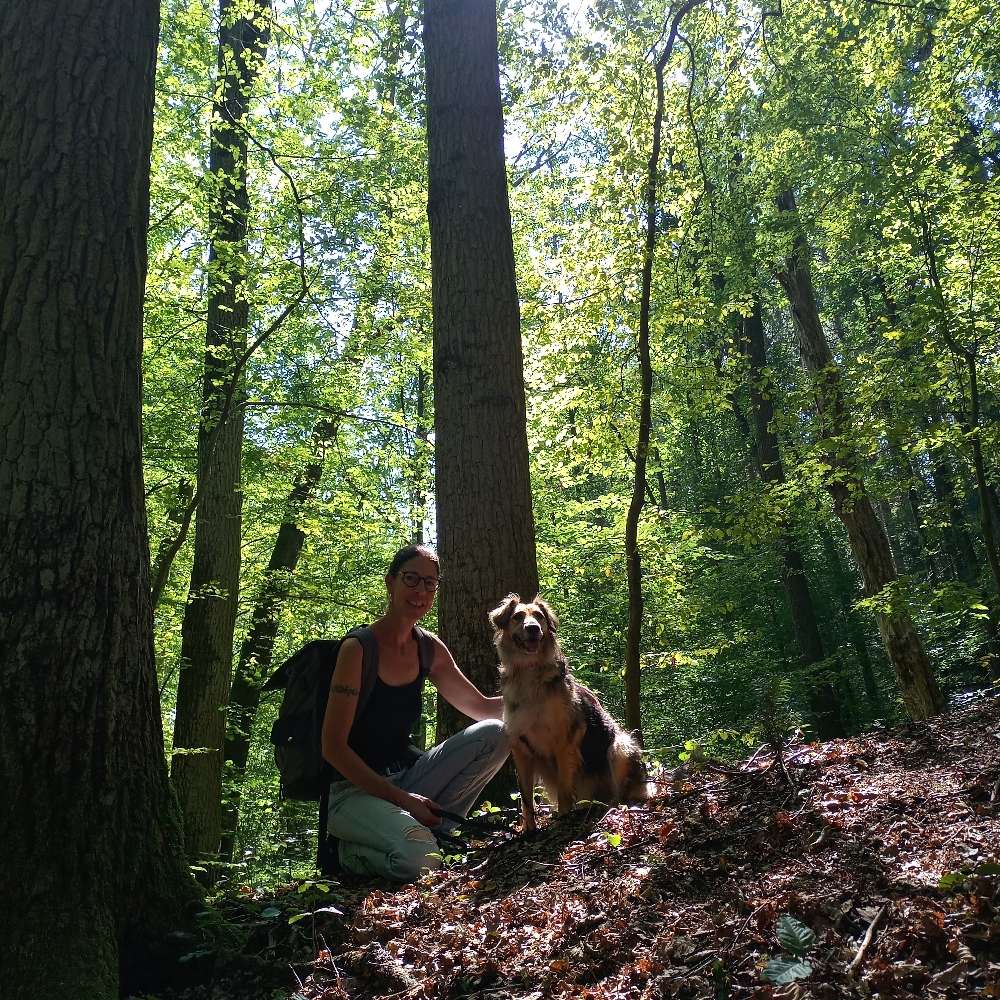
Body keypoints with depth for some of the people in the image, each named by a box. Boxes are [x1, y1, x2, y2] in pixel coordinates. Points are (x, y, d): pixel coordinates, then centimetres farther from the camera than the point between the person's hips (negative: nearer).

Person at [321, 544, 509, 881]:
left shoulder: (429, 648, 4)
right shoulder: (358, 648, -15)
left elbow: (481, 707, 12)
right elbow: (333, 748, -16)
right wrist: (400, 799, -19)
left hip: (406, 777, 7)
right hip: (355, 790, -6)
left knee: (495, 733, -9)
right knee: (418, 859, -33)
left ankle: (417, 827, -6)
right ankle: (354, 852, 0)